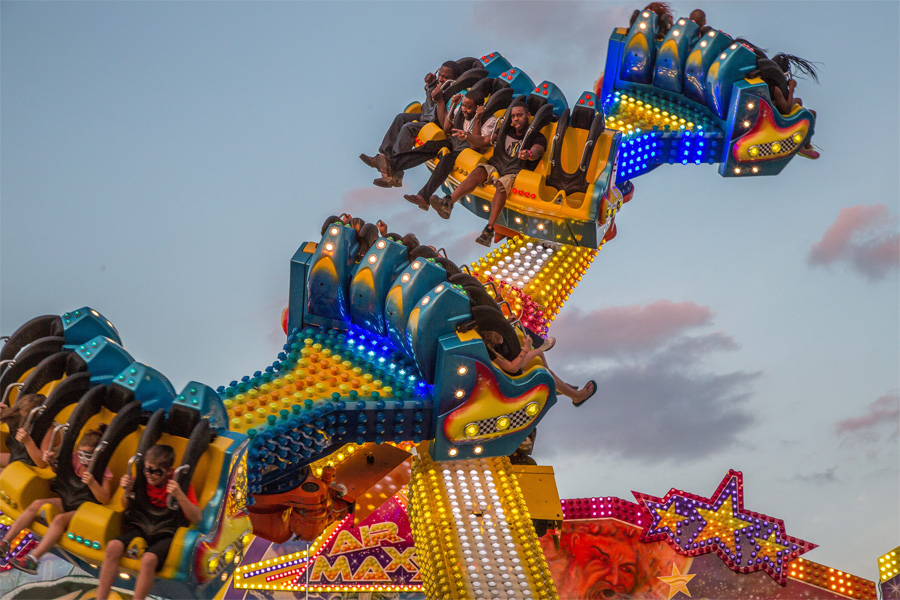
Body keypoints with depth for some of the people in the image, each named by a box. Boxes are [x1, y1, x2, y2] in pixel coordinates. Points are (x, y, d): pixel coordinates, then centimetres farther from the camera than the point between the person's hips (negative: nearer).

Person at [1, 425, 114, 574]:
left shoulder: (104, 471, -15)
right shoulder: (76, 459, 1)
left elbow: (105, 499, -23)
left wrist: (92, 483, -40)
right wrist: (51, 459, -7)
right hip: (70, 501, 7)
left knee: (60, 519, -32)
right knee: (36, 504, -9)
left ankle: (33, 559, -42)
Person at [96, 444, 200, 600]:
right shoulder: (143, 479, 2)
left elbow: (197, 518, -15)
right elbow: (127, 508, 17)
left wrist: (179, 495, -28)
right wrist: (128, 492, -5)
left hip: (167, 535, -4)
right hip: (141, 528, 4)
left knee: (149, 559, -34)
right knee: (113, 546, -22)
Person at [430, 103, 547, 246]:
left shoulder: (537, 137, 4)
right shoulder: (506, 131, 21)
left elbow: (537, 152, -19)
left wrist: (528, 154, -44)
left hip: (515, 171, -4)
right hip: (496, 165, 4)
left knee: (501, 185, -37)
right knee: (478, 172, -28)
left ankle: (489, 229, -48)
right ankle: (448, 203, -46)